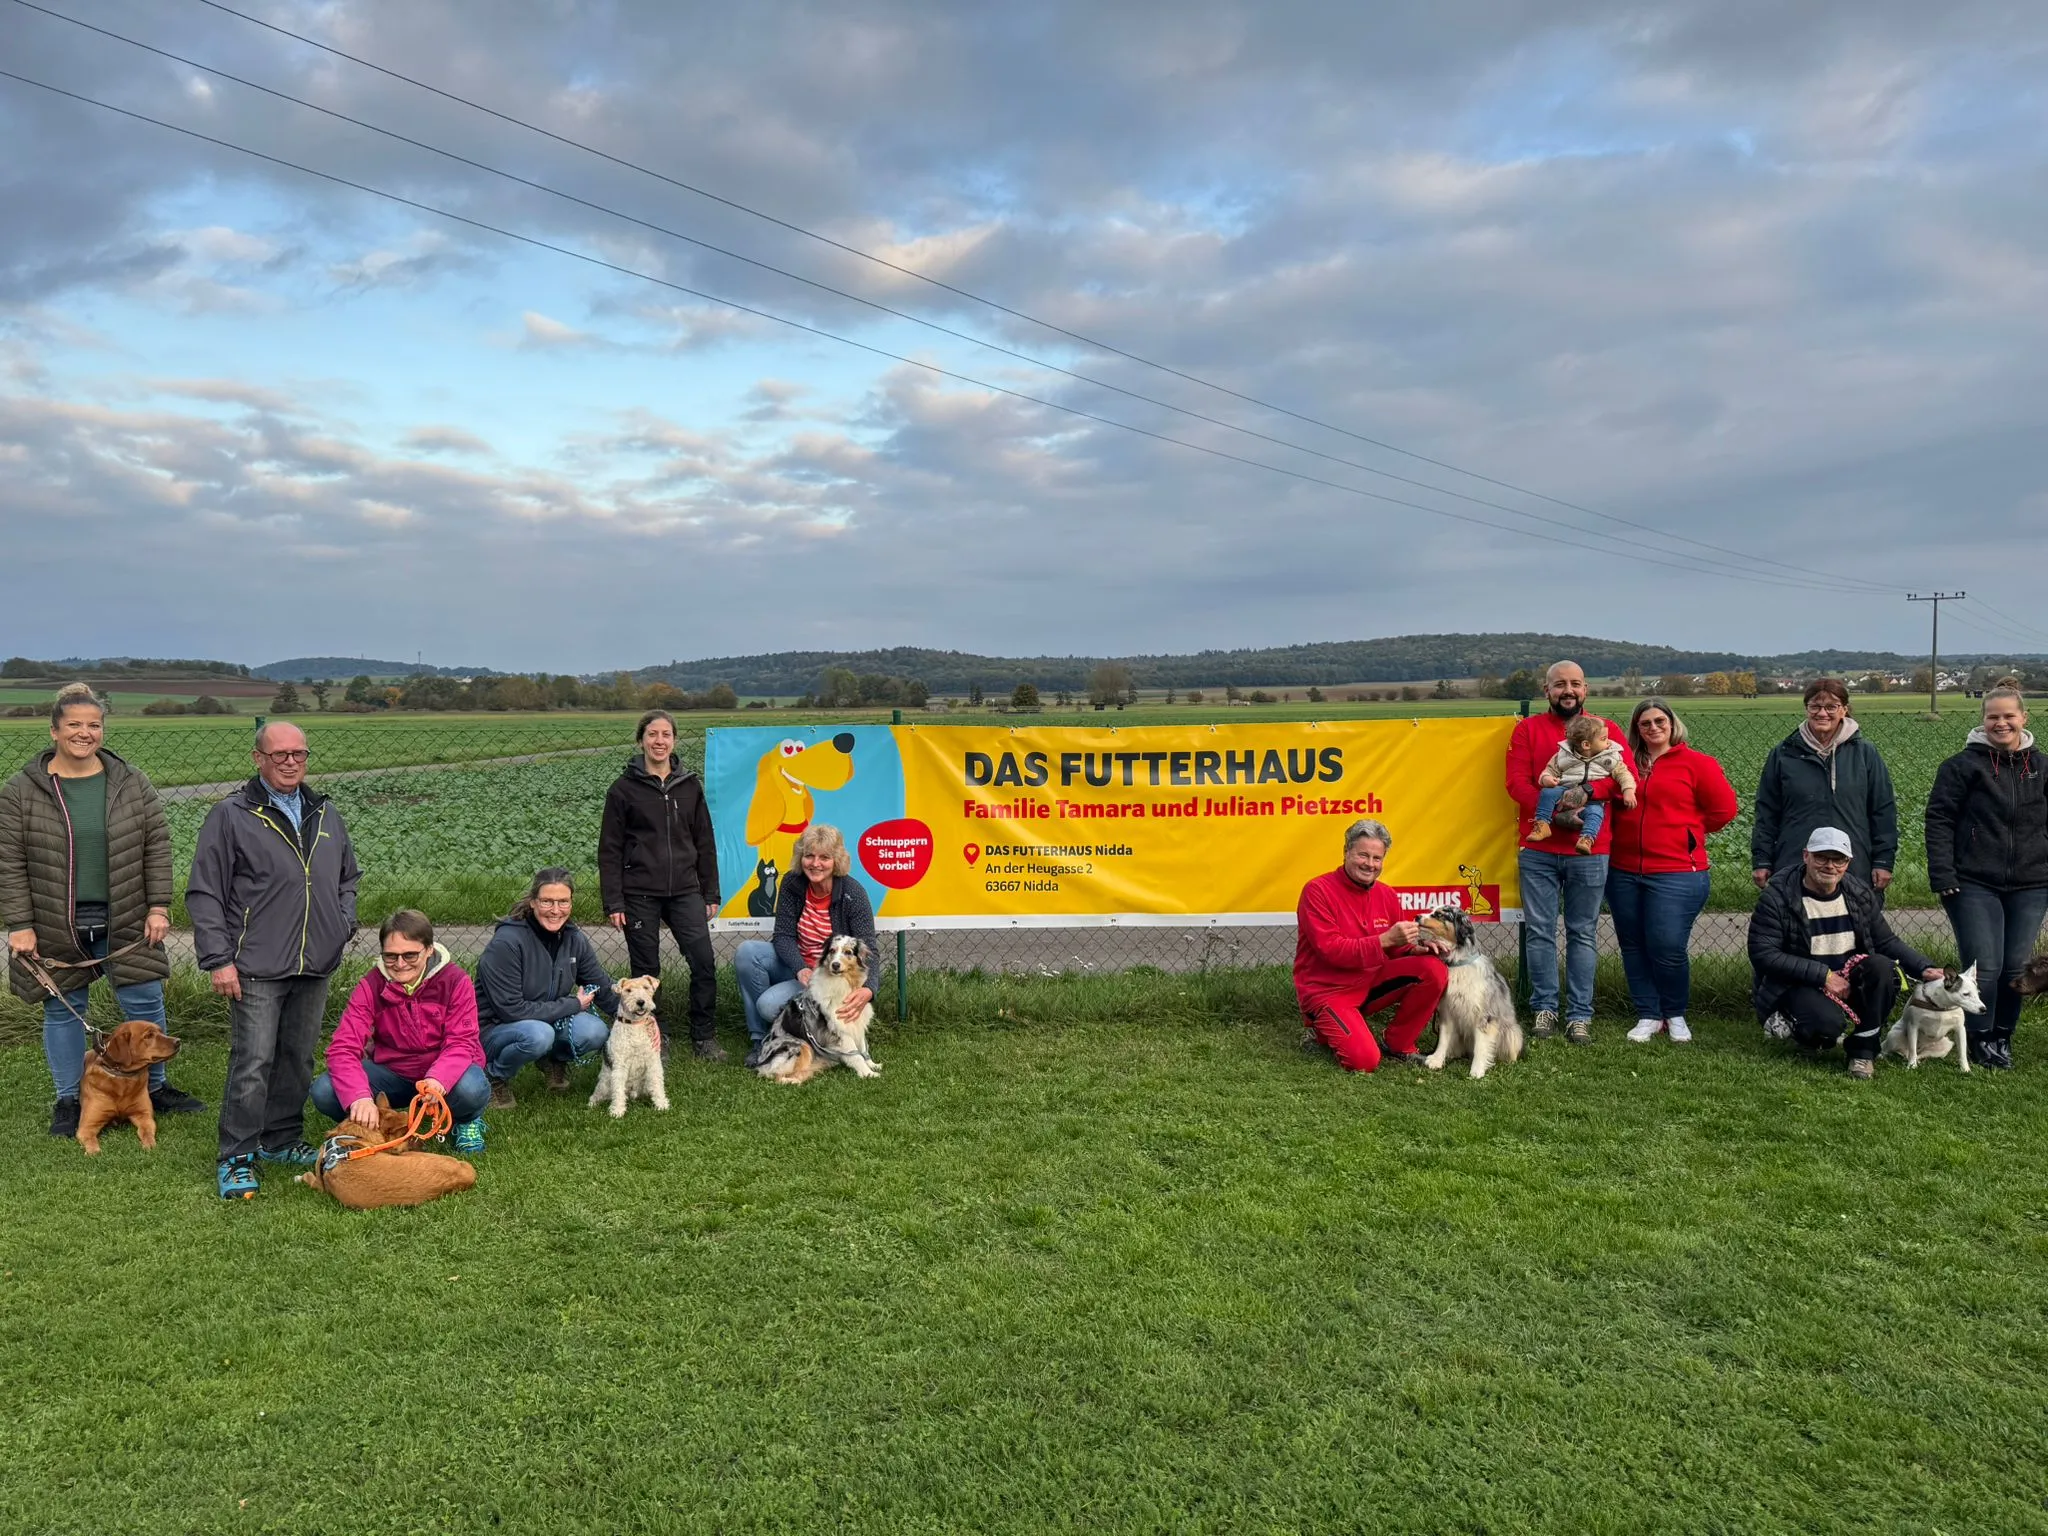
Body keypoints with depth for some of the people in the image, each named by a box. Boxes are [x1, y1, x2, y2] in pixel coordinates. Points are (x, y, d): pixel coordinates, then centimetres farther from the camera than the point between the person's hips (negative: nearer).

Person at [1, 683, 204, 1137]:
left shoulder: (132, 784, 1)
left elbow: (157, 848, 3)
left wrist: (159, 907, -3)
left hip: (126, 923, 2)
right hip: (56, 929, -1)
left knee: (146, 1003, 6)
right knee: (63, 1010, 9)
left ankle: (155, 1089, 23)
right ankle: (68, 1102, 23)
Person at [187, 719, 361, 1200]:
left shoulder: (326, 814, 13)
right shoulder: (231, 816, -4)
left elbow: (348, 877, 25)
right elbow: (204, 893, -4)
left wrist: (344, 924, 8)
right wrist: (217, 959, -10)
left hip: (315, 964, 5)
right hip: (256, 967, -5)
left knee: (298, 1058, 13)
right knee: (252, 1062, -6)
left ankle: (282, 1140, 27)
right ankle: (236, 1159, 4)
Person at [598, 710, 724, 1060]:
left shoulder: (690, 786, 9)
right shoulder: (624, 788, 0)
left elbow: (705, 843, 12)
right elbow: (609, 849, -1)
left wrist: (711, 893, 9)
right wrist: (613, 903, -6)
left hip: (685, 891, 2)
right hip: (639, 895, -2)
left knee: (704, 962, -7)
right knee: (646, 969, 4)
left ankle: (703, 1035, 8)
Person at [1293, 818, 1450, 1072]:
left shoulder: (1387, 896, 1)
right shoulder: (1318, 891, -16)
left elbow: (1395, 949, 8)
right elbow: (1331, 950, -23)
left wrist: (1416, 948, -16)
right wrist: (1385, 940, -32)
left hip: (1372, 983, 6)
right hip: (1328, 991, -6)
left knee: (1434, 969, -15)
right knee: (1365, 1060, -24)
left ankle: (1399, 1047, 1)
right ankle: (1324, 1031, 10)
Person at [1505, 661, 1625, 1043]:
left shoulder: (1607, 730, 9)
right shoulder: (1527, 729, 8)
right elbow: (1517, 781, -2)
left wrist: (1588, 791, -21)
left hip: (1589, 851, 0)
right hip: (1537, 850, 0)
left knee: (1582, 934, 5)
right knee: (1539, 932, 2)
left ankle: (1580, 1014, 11)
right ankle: (1544, 1008, 13)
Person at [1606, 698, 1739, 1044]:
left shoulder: (1696, 763, -2)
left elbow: (1724, 808, 0)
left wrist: (1686, 831, 4)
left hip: (1676, 873, -4)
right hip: (1624, 872, 5)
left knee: (1667, 947, -7)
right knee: (1633, 946, 9)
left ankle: (1676, 1015, 15)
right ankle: (1648, 1015, 21)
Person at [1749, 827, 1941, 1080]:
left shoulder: (1859, 893, 4)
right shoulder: (1778, 896, -13)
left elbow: (1888, 942, 10)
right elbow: (1762, 955, -18)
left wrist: (1925, 968, -8)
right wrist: (1824, 975, -22)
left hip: (1849, 982, 5)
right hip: (1794, 986, -5)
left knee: (1882, 967, -25)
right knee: (1829, 1022, -35)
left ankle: (1862, 1049, -8)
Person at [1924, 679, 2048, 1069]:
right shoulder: (1964, 766, -4)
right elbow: (1939, 820, -5)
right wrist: (1943, 875, -12)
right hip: (1976, 884, -4)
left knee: (2016, 966, 7)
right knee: (1984, 967, -7)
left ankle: (2002, 1036, 24)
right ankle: (1980, 1039, 11)